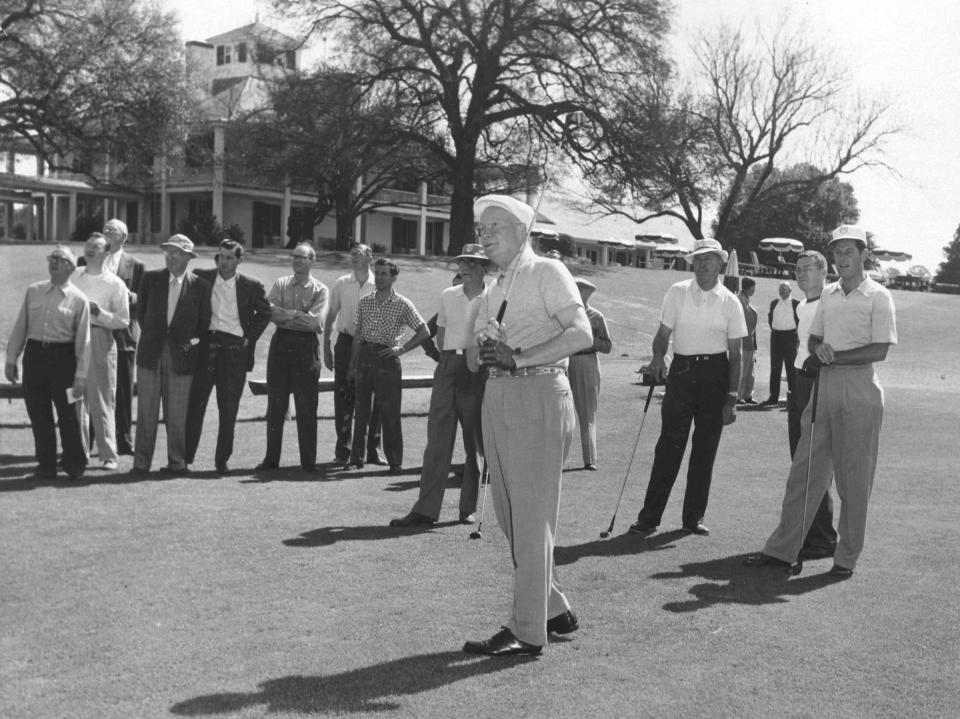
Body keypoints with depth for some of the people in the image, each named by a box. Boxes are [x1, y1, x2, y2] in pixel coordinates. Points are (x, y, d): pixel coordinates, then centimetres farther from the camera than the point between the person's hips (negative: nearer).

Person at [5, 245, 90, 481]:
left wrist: (81, 375, -7)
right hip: (34, 355, 3)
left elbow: (83, 340, -3)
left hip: (62, 356, -3)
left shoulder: (79, 299, -2)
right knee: (38, 414, 7)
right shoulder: (33, 291, 8)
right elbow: (20, 327, 11)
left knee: (67, 413, 1)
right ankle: (46, 466, 18)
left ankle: (75, 466, 16)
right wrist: (11, 359, 7)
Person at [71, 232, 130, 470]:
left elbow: (123, 321, -1)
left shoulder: (115, 284, 1)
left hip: (100, 340, -3)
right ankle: (78, 451, 15)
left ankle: (108, 454, 3)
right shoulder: (73, 276, 11)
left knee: (102, 401, -2)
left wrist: (99, 312, -15)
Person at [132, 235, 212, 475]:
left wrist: (192, 342, 1)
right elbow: (141, 312, 14)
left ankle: (177, 462, 14)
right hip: (150, 353, 2)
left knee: (177, 414, 3)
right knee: (146, 410, 3)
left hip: (181, 354, -1)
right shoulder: (151, 278, 6)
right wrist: (151, 336, 10)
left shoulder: (200, 286, 1)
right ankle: (141, 462, 9)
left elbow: (204, 323, 8)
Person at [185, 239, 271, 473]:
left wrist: (249, 338, 5)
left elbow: (264, 313, 13)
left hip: (234, 350, -1)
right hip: (205, 346, 1)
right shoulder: (201, 278, 4)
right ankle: (185, 456, 8)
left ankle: (222, 460, 13)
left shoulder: (251, 286, 2)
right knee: (194, 403, 0)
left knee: (228, 410, 3)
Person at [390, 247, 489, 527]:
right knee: (437, 438, -1)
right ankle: (426, 509, 0)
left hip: (477, 370, -3)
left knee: (475, 443, 4)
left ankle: (468, 508, 15)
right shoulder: (447, 296, 13)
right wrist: (449, 359, 12)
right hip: (447, 368, 3)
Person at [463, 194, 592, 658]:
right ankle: (553, 610, 24)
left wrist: (518, 357, -19)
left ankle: (527, 632, 2)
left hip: (537, 397, -8)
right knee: (509, 515, 10)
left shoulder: (547, 272, -2)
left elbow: (581, 334, -16)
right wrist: (483, 351, -6)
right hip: (497, 399, 8)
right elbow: (473, 357, 18)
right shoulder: (494, 290, 21)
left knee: (531, 519, -5)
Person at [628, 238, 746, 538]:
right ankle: (649, 516, 2)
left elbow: (735, 354, 3)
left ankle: (694, 516, 17)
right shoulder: (677, 293, 2)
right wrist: (658, 357, -17)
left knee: (705, 448, 5)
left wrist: (732, 397, -2)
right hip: (681, 370, -1)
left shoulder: (730, 302, 1)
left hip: (716, 373, 1)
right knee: (669, 445, -3)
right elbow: (663, 334, 6)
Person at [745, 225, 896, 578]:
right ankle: (782, 549, 9)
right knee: (803, 470, 5)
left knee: (853, 479, 1)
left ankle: (847, 557, 12)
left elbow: (879, 350, -11)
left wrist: (832, 357, -12)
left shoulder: (878, 297, -4)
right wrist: (819, 348, -6)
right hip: (824, 387, 6)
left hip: (859, 390, -6)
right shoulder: (828, 294, 14)